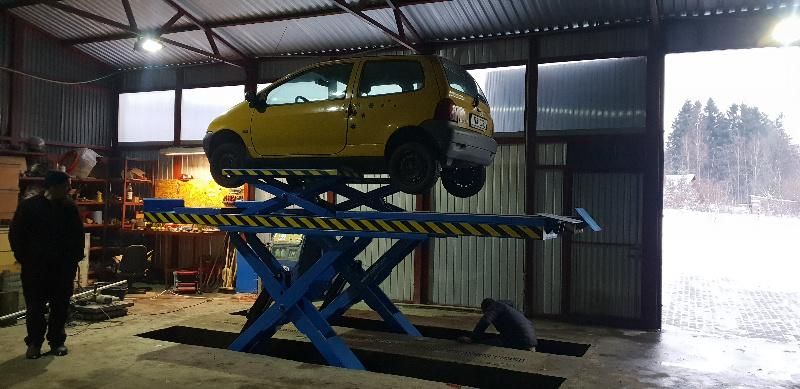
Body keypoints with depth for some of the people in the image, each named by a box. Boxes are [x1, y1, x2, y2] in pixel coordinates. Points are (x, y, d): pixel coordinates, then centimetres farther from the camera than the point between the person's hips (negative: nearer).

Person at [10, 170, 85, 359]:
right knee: (35, 306, 2)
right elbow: (16, 235, 1)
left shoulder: (70, 207, 4)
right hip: (35, 268, -2)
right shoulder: (28, 206, -3)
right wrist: (24, 259, -3)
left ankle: (57, 341, 17)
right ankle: (34, 342, 14)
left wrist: (75, 258, 4)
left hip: (64, 267, 2)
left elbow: (78, 236, 11)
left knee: (60, 306, 6)